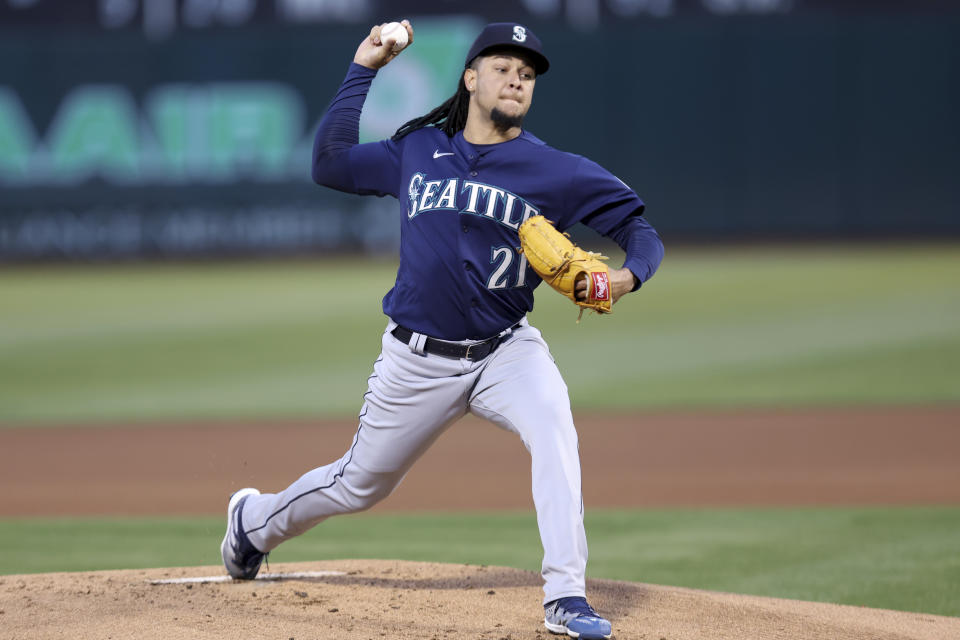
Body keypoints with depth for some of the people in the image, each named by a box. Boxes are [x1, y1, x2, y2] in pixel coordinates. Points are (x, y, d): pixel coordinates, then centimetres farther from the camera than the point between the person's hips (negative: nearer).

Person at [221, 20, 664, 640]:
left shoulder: (556, 171, -4)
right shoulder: (417, 151, 4)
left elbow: (641, 228, -4)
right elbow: (330, 162, 10)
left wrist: (627, 275, -27)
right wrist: (362, 70, 8)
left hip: (505, 350, -1)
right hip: (417, 358, 1)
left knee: (554, 428, -31)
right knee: (360, 484, 13)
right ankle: (256, 520, 44)